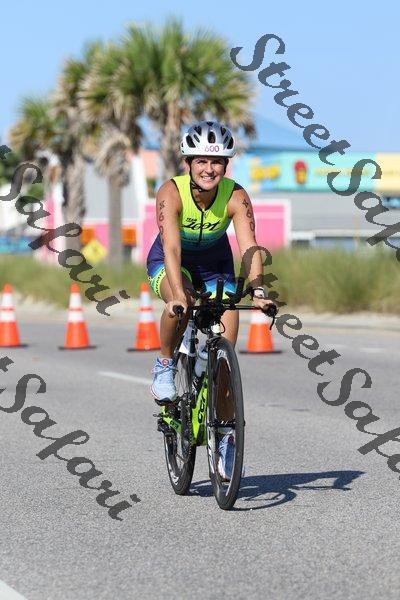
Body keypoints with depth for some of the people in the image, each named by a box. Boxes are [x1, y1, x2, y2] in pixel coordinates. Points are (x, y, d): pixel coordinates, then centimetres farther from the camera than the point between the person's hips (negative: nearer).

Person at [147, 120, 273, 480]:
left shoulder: (236, 197, -25)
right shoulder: (172, 192, -29)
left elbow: (249, 247, -34)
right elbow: (171, 246, -40)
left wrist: (258, 291, -50)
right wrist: (178, 292, -54)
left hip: (214, 262, 2)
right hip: (170, 262, -2)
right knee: (180, 303, -38)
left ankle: (225, 436, 6)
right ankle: (165, 366, -11)